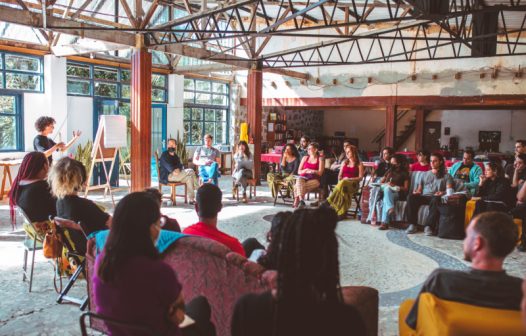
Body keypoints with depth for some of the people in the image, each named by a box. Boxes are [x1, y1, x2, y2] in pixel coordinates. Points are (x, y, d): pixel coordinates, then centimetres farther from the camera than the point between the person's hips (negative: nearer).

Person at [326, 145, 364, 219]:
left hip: (353, 184, -3)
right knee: (343, 189, -37)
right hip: (342, 182, 3)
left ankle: (328, 202, -37)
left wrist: (349, 179, -13)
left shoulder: (359, 164, 11)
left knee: (343, 183, -39)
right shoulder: (344, 163, 25)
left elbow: (360, 177, 1)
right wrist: (341, 179, -3)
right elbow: (339, 176, 21)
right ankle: (342, 212, -45)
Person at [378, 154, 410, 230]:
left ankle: (384, 222, -44)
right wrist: (386, 184, -3)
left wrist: (395, 186, -15)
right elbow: (381, 182, 21)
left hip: (397, 193, -4)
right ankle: (390, 208, -51)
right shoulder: (390, 171, 24)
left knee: (386, 199, -37)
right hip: (385, 190, 4)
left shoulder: (404, 173, 8)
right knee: (387, 188, -36)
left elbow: (406, 188, -1)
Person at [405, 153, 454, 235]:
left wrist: (442, 193, -19)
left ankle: (428, 226, -42)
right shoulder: (425, 174, 29)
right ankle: (412, 225, -29)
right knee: (411, 197, -29)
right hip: (424, 196, 3)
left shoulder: (446, 176, 18)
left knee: (436, 200, -40)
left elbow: (449, 190, 3)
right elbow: (419, 189, 23)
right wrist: (417, 192, -1)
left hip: (436, 197, -3)